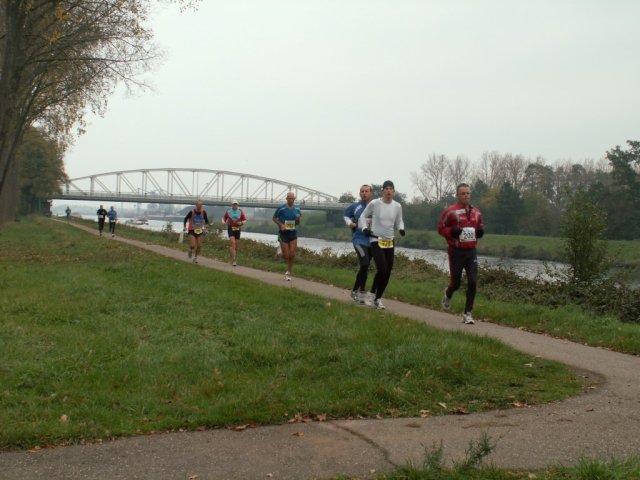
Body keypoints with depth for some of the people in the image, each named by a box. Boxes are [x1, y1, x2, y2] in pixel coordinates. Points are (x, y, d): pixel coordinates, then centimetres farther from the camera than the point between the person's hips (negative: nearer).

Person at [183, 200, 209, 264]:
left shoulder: (203, 212, -5)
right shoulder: (192, 212, -13)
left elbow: (206, 221, 8)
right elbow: (186, 219, -1)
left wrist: (205, 226, -10)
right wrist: (184, 226, -14)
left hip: (199, 230, 3)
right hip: (192, 230, -3)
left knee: (199, 246, -2)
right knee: (193, 245, -14)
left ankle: (195, 257, 19)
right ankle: (190, 250, 21)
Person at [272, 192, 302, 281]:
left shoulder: (297, 209, 4)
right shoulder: (281, 208, -9)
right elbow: (274, 218, 2)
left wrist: (298, 219, -9)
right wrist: (281, 224, -14)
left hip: (293, 233, 3)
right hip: (284, 233, -3)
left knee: (292, 254, -9)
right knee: (285, 255, -4)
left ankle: (288, 273, 10)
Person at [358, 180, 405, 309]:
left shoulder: (397, 206, 2)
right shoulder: (374, 204, -9)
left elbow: (399, 221, 14)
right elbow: (363, 216, 5)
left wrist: (401, 229, -8)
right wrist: (364, 228, -11)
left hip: (390, 242, 5)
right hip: (376, 241, -5)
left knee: (387, 272, 5)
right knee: (382, 269, -18)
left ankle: (378, 298, 21)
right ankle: (371, 294, 5)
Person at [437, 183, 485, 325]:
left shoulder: (476, 212, 9)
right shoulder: (450, 211, -8)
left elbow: (480, 226, 22)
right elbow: (440, 228, -4)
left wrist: (480, 232, -1)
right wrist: (451, 232, -21)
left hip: (471, 252, 4)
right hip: (456, 252, -4)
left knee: (473, 282, -7)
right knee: (456, 283, 4)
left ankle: (467, 313, 3)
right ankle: (448, 294, 42)